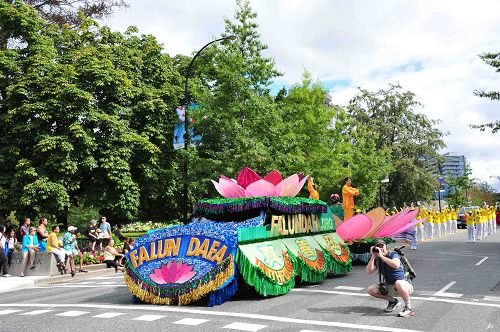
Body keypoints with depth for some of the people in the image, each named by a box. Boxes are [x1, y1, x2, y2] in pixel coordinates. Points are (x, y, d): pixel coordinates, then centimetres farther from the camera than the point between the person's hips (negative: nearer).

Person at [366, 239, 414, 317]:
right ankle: (393, 301, 11)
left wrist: (381, 256, -32)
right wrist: (373, 256, -15)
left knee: (398, 283, -40)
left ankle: (408, 308, -17)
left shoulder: (393, 254, -12)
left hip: (405, 285, -6)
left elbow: (396, 265, -35)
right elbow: (369, 271, -11)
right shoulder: (377, 260, 4)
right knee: (371, 290, -8)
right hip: (390, 287, 6)